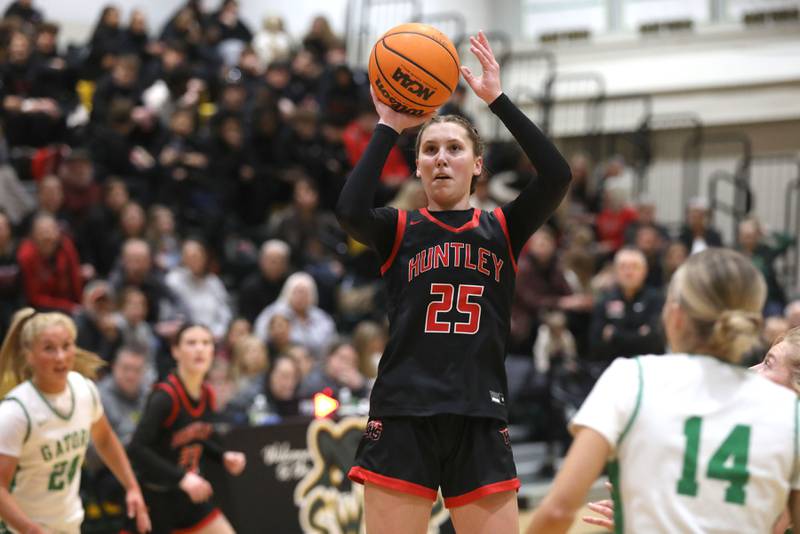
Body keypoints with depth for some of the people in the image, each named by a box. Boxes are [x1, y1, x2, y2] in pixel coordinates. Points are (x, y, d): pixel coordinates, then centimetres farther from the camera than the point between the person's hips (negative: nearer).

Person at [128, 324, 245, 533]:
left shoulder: (207, 395, 2)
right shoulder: (165, 396, -22)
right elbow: (137, 448, -29)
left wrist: (224, 456, 2)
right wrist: (181, 478, -34)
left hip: (190, 496, 7)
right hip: (156, 498, -7)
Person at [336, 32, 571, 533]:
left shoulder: (503, 229, 10)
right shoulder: (399, 231, 8)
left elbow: (557, 175, -7)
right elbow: (350, 211, -15)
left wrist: (498, 99, -8)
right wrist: (389, 126, -9)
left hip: (479, 421, 1)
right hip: (402, 418, -1)